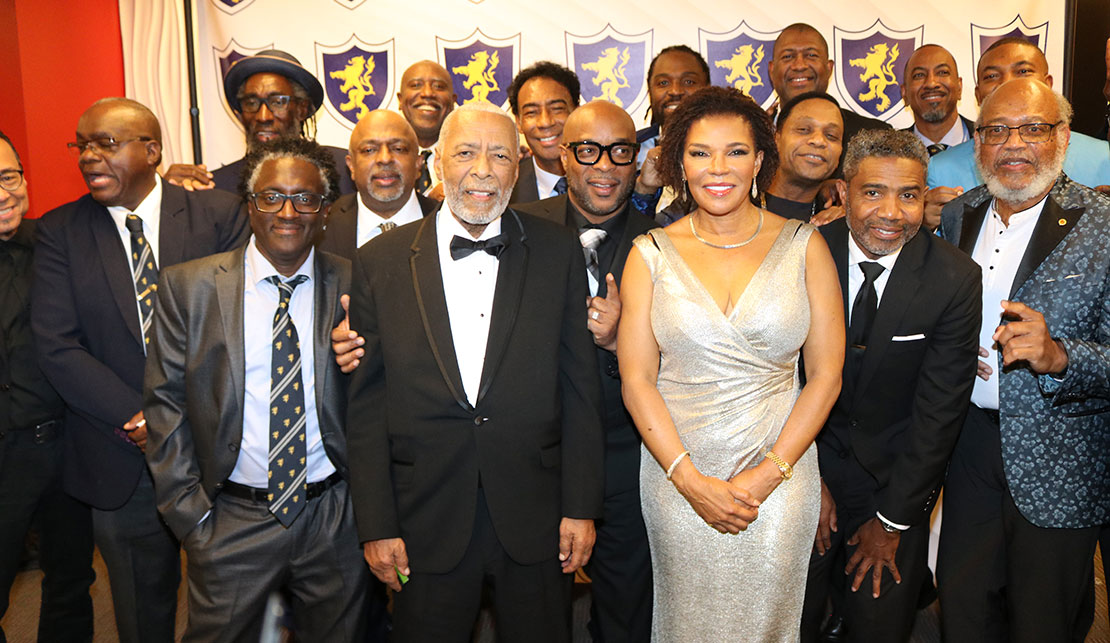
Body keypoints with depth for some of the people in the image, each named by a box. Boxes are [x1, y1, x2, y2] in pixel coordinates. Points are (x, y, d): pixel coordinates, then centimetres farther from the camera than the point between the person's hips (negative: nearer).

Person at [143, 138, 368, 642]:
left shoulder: (352, 285, -3)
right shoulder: (188, 287, -4)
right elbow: (165, 401, -3)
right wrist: (190, 513, -4)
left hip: (334, 522, 1)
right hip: (231, 521, -1)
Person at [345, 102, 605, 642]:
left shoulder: (558, 252, 0)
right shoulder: (380, 262, -1)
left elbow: (580, 387, 0)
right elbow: (366, 404, -1)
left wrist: (581, 506, -2)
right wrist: (376, 524, -2)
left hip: (535, 520, 1)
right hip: (426, 523, 0)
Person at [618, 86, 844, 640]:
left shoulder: (803, 245, -1)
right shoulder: (652, 253, -1)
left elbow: (826, 375, -2)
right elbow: (636, 381, -3)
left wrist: (767, 475, -10)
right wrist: (692, 481, -11)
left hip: (779, 476, 0)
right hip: (676, 473, 0)